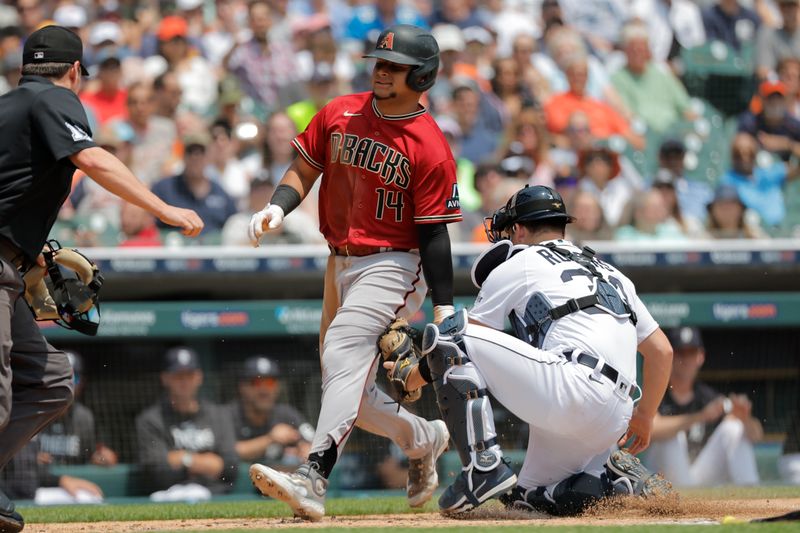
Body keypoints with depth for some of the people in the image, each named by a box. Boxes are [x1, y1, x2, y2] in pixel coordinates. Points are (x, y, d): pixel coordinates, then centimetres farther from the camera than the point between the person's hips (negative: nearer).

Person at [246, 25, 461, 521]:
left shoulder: (431, 148, -11)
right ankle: (422, 438, 35)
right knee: (349, 390, 10)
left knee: (344, 351, -29)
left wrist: (444, 306, -12)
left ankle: (314, 477, -41)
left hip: (391, 265, -7)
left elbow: (433, 232, -10)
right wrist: (279, 207, -10)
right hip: (341, 264, 7)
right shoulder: (339, 115, 5)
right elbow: (304, 169, 11)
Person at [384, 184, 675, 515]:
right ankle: (624, 483, 0)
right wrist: (644, 418, 40)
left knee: (444, 333, -3)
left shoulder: (516, 265, 12)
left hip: (572, 391, -8)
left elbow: (457, 343, 13)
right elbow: (662, 351, 28)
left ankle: (483, 467, -13)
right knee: (529, 499, 25)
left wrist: (411, 378, 30)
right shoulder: (611, 274, 30)